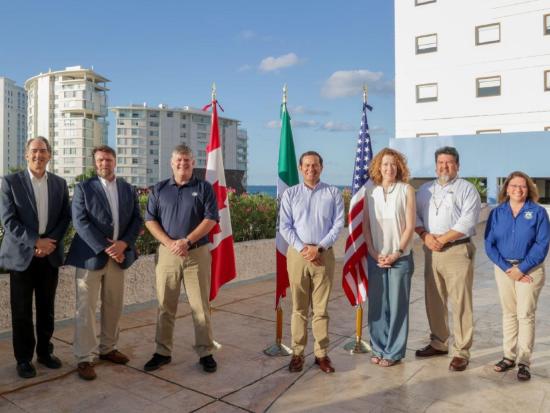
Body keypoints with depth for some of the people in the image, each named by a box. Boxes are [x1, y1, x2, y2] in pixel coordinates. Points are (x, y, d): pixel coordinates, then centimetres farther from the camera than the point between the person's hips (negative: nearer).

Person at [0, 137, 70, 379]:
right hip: (21, 254, -3)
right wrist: (36, 242, -16)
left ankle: (44, 351, 26)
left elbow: (65, 217, 6)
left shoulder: (59, 183, 7)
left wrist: (51, 241, -9)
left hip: (50, 254, 3)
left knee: (47, 308, 11)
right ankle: (24, 358, 19)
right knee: (22, 311, 6)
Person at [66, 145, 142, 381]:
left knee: (113, 306, 12)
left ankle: (108, 348, 27)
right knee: (86, 309, 0)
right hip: (90, 255, -4)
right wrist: (105, 248, -17)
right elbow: (80, 222, -11)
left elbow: (137, 219, 5)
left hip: (119, 255, 4)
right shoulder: (83, 188, -1)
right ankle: (84, 358, 10)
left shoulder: (128, 189, 10)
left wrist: (123, 244, -11)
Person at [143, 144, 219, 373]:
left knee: (200, 306, 2)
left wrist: (186, 241, -15)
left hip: (197, 253, -2)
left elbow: (210, 219, -6)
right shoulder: (159, 189, 9)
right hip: (167, 253, 2)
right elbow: (150, 220, 4)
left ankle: (206, 353, 14)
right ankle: (163, 352, 21)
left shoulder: (204, 188, 3)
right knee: (165, 306, 8)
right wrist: (169, 243, -11)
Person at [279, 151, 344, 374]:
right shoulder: (290, 193, 6)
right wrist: (302, 248, -11)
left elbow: (338, 224, -1)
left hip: (324, 254, 0)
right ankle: (297, 353, 16)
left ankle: (322, 353, 16)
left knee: (321, 308, 6)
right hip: (297, 253, 0)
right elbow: (284, 226, 1)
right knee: (299, 307, 7)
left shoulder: (333, 193, 5)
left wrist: (319, 248, -11)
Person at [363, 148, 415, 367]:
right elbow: (365, 224, 4)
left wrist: (397, 253, -9)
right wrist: (373, 252, -4)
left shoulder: (406, 190, -2)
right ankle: (378, 348, 23)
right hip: (376, 256, 2)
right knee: (376, 304, 8)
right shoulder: (370, 190, 4)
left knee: (397, 305, 3)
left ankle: (394, 351, 17)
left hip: (400, 257, -2)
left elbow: (410, 226, -4)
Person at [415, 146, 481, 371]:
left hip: (457, 250, -5)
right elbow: (415, 215, 8)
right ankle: (438, 343, 27)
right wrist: (426, 237, -9)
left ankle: (461, 352, 7)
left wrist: (441, 239, -13)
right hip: (431, 251, 5)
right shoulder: (425, 189, 15)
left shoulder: (467, 189, -1)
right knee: (434, 301, 12)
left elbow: (467, 222, -12)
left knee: (460, 303, -3)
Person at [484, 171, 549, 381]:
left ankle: (524, 362, 5)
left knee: (525, 314, -2)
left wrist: (521, 269, -13)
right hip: (503, 268, 3)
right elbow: (489, 244, -1)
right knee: (508, 314, 10)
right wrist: (507, 268, -11)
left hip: (530, 269, -2)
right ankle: (509, 356, 19)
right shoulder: (497, 213, 3)